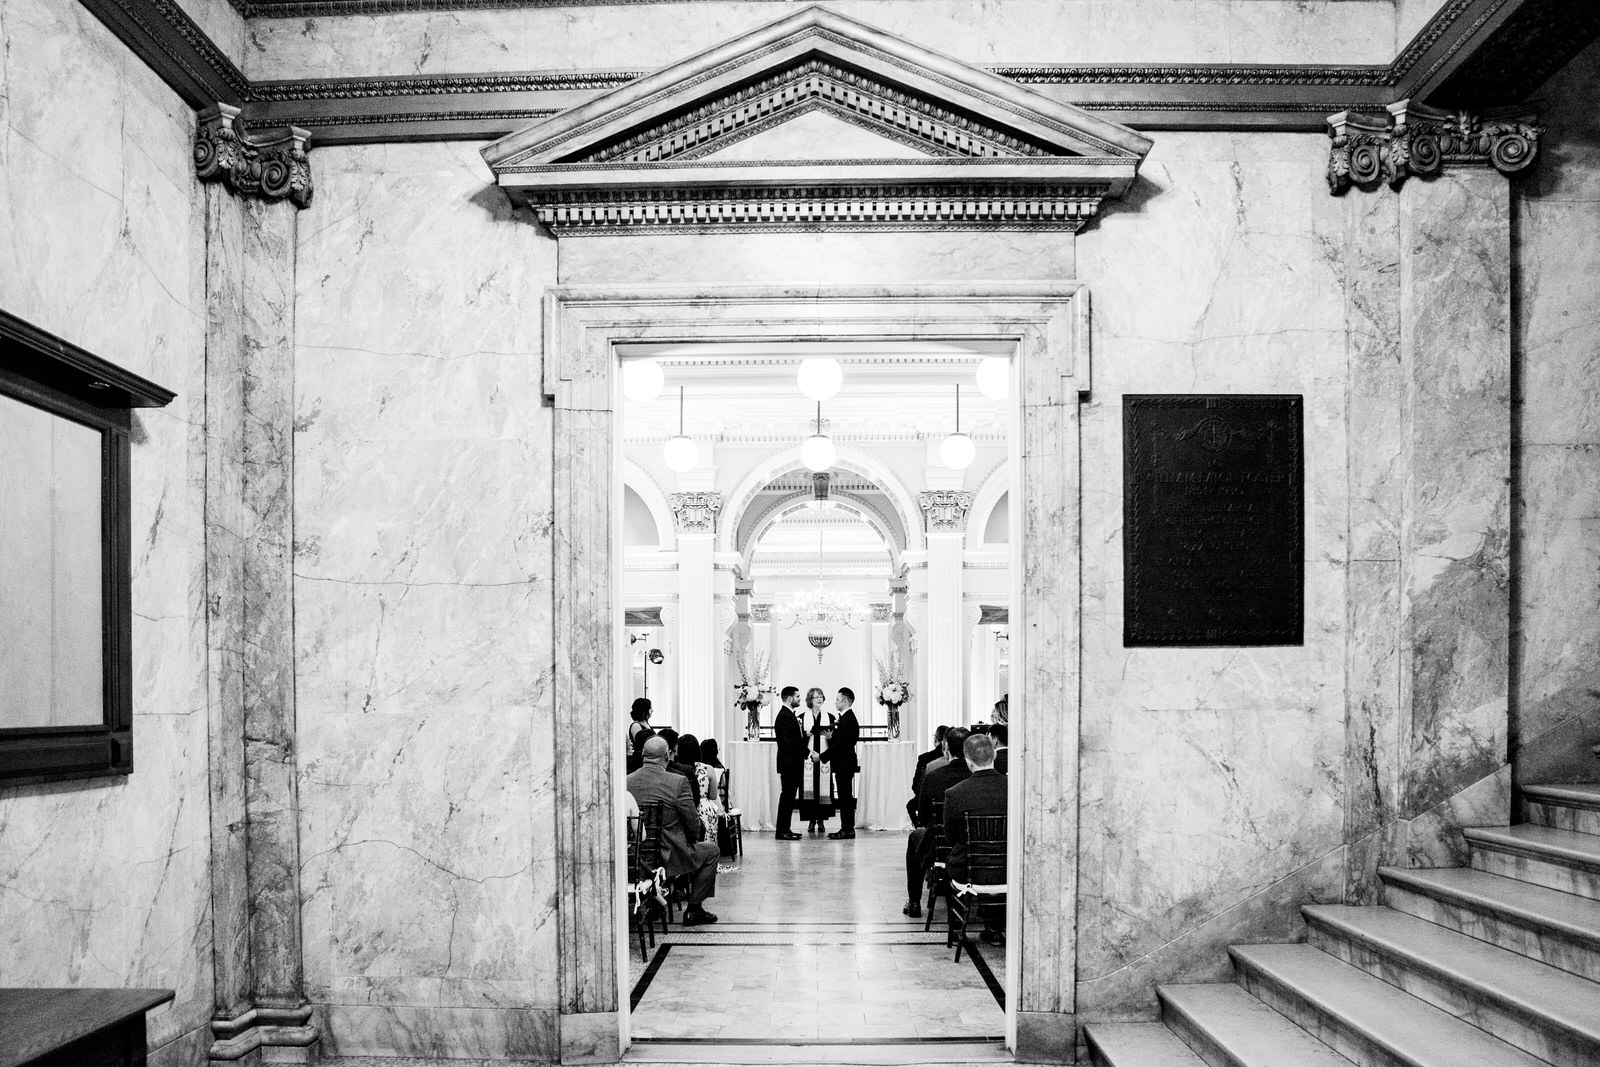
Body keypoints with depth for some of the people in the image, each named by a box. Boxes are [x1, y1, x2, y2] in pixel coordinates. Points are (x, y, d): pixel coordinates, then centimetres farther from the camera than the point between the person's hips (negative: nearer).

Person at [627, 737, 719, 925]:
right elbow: (693, 823, -12)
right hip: (668, 857, -6)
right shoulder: (677, 782, -18)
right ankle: (693, 908, 20)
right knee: (711, 850, 20)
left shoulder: (626, 781, -6)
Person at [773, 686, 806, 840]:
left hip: (792, 765, 10)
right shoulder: (784, 717, -17)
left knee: (789, 797, 12)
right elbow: (790, 743, -22)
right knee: (787, 796, -6)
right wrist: (807, 753, -16)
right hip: (789, 764, -10)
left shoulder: (789, 715, 17)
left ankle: (785, 829, 18)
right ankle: (782, 832, -2)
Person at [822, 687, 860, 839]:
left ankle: (847, 830, -1)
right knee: (845, 796, 12)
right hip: (843, 763, 10)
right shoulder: (845, 718, 15)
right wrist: (831, 737, 3)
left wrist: (822, 757, -17)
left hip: (845, 764, -10)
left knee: (845, 796, -5)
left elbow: (841, 743, -21)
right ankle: (846, 828, 16)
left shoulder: (848, 719, -18)